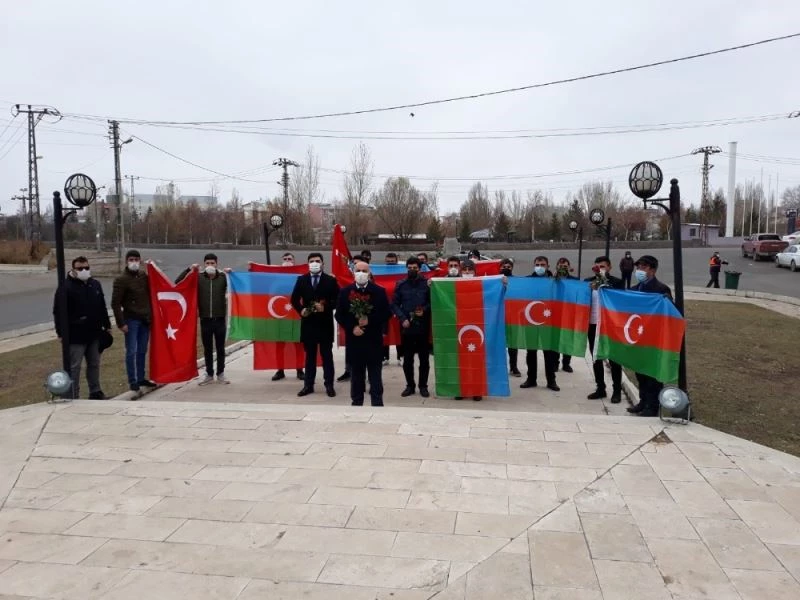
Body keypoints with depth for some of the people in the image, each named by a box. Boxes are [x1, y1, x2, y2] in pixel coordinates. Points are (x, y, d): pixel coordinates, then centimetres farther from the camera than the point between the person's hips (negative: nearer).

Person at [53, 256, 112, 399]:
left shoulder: (95, 284, 10)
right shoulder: (66, 286, -10)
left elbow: (102, 307, 18)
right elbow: (58, 311, -12)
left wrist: (107, 326, 16)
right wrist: (61, 333, -16)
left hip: (94, 334, 6)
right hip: (75, 335, -6)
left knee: (94, 364, 15)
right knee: (74, 367, -1)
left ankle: (95, 392, 27)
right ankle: (72, 397, 6)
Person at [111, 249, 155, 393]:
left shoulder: (144, 276, 7)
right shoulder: (121, 280, -8)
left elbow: (150, 294, 13)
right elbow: (115, 303, -10)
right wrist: (121, 323, -13)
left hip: (145, 320, 5)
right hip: (131, 320, -5)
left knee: (142, 351, 12)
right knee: (131, 352, -1)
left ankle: (141, 378, 22)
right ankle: (132, 381, 7)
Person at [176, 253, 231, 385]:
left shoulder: (223, 277, 0)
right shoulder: (198, 278, 1)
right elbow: (178, 282, -1)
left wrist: (231, 273, -16)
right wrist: (189, 269, -9)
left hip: (220, 319, -1)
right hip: (205, 320, 1)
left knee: (220, 348, 9)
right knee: (207, 349, 10)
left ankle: (220, 374, 21)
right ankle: (209, 375, 21)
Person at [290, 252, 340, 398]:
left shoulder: (330, 280, -1)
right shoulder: (301, 280, 6)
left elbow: (337, 300, -3)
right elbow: (294, 299, 9)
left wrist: (326, 308, -17)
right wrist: (301, 310, -7)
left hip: (325, 323, -2)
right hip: (308, 322, 2)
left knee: (327, 355, 4)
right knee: (309, 355, 10)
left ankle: (329, 385, 10)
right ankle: (308, 385, 16)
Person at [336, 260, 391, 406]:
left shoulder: (379, 291, 1)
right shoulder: (345, 292, 5)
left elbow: (386, 314, -2)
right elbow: (339, 315, 4)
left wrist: (369, 321, -13)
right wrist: (352, 327, -10)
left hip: (373, 339, -1)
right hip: (354, 339, 2)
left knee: (375, 375, 3)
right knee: (356, 374, 9)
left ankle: (377, 404, 7)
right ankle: (356, 403, 19)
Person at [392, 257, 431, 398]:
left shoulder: (427, 283, 1)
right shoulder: (400, 285, 6)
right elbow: (394, 304, 5)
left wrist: (425, 310, -12)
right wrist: (402, 318, -7)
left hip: (423, 326, -1)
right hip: (406, 326, 1)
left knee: (424, 358, 4)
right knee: (407, 359, 6)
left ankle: (423, 386, 15)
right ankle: (410, 385, 18)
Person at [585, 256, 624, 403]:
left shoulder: (617, 282, -2)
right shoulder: (588, 281, 6)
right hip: (593, 325, 4)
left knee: (614, 359, 3)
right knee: (596, 358, 11)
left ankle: (617, 391, 11)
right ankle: (600, 388, 23)